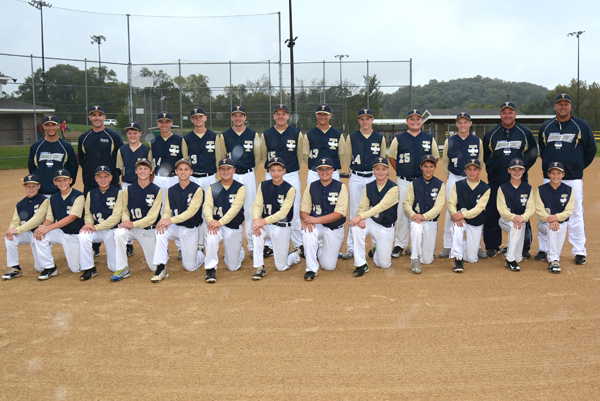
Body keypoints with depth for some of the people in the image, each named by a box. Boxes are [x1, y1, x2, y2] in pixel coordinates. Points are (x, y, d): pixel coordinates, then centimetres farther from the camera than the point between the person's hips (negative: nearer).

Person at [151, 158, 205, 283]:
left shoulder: (197, 189, -11)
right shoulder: (171, 191, 4)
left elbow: (191, 211, -21)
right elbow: (167, 211, 0)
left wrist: (171, 220, -32)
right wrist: (164, 221, -24)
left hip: (191, 229, -3)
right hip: (175, 227, 3)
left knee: (189, 267, -1)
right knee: (160, 232, -31)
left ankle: (200, 254, 35)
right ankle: (161, 268, -21)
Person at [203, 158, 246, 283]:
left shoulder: (240, 188, -4)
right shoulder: (212, 188, 4)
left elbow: (235, 207, -17)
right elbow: (207, 206, -9)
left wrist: (220, 222, -30)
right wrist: (210, 220, -31)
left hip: (234, 228, -1)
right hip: (216, 225, 1)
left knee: (233, 267, 4)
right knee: (211, 237, -36)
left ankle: (239, 251, 39)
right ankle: (211, 269, -18)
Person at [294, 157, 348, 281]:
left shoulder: (341, 187, -9)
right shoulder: (311, 187, 0)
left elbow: (339, 213, -18)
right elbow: (304, 210, -1)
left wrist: (316, 220, -27)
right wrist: (306, 219, -27)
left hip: (335, 229, -1)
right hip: (317, 227, 1)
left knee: (329, 266, -2)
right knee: (308, 232, -36)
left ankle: (321, 250, 35)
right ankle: (311, 269, -19)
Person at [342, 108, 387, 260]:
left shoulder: (380, 138, 7)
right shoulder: (351, 137, 5)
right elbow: (347, 159, 10)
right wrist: (355, 168, 8)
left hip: (374, 178, 1)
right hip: (356, 178, 0)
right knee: (354, 213, 1)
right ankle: (351, 247, 8)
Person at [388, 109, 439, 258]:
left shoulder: (429, 138, 8)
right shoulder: (399, 138, 4)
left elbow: (436, 158, 16)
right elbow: (391, 157, 12)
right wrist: (401, 172, 8)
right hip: (404, 182, -1)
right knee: (402, 212, 0)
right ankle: (400, 244, 11)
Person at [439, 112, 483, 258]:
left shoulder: (478, 141, 5)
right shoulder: (449, 141, 3)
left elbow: (480, 162, 13)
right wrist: (449, 177, 7)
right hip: (453, 179, 0)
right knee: (450, 212, 0)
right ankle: (447, 246, 8)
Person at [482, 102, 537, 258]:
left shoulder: (525, 133, 8)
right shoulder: (491, 134, 9)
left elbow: (533, 153, 12)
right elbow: (485, 156, 14)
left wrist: (524, 166, -1)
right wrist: (491, 169, 1)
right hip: (496, 181, 0)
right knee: (492, 213, 2)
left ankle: (524, 247, 13)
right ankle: (492, 246, 14)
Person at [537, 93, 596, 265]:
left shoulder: (581, 126, 3)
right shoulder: (545, 126, 10)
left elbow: (591, 149, 9)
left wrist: (579, 167, 6)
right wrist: (548, 165, 11)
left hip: (573, 178, -2)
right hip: (549, 178, 2)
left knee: (576, 214, 1)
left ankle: (579, 251, 10)